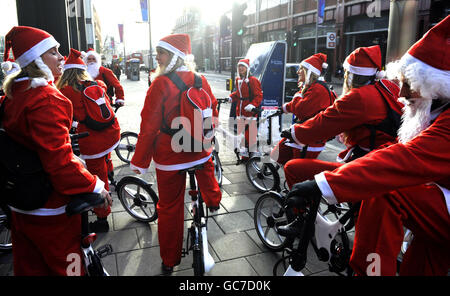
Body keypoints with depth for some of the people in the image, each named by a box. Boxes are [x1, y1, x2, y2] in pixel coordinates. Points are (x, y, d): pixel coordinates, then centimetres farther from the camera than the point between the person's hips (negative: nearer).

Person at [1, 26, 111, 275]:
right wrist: (94, 186, -21)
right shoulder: (47, 98, -24)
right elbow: (59, 159, -29)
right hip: (50, 209, -9)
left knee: (28, 265, 24)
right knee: (64, 264, 11)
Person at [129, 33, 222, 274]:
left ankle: (169, 261, 25)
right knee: (206, 175, 35)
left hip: (170, 155, -4)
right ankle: (213, 202, 67)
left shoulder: (161, 84, -18)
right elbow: (213, 109, 12)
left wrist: (139, 160, -7)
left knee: (169, 207, 9)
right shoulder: (200, 80, -2)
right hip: (201, 151, 5)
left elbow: (149, 125, -16)